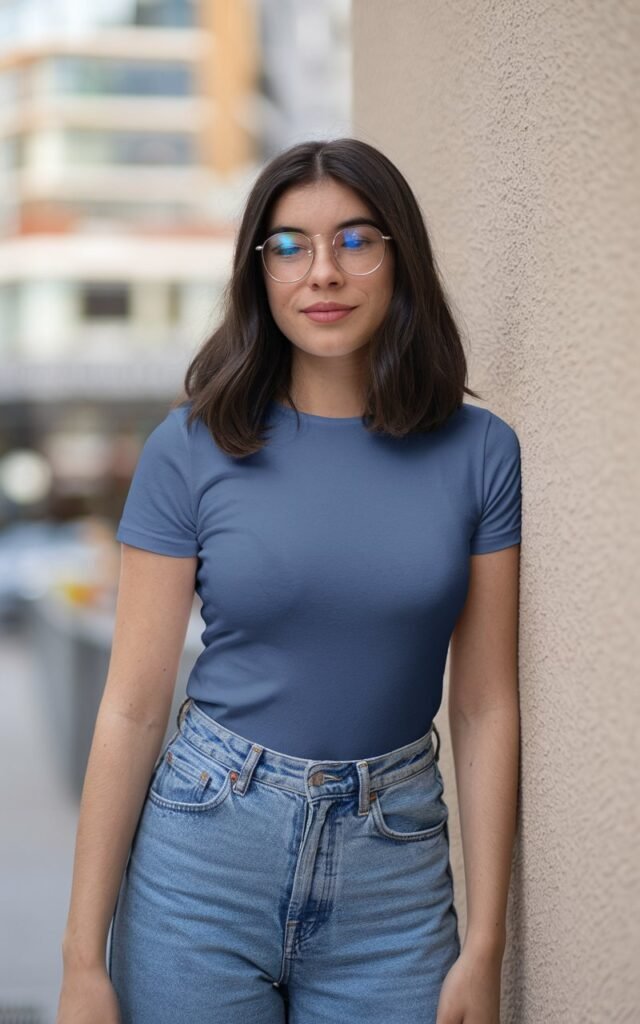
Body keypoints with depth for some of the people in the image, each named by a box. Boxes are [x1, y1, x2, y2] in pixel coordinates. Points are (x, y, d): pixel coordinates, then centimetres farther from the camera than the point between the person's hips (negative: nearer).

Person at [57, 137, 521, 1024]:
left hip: (395, 872, 1)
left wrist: (485, 948, -2)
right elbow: (133, 708, -6)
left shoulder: (478, 451, -3)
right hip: (203, 860, -1)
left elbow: (486, 708, -1)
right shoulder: (191, 448, -6)